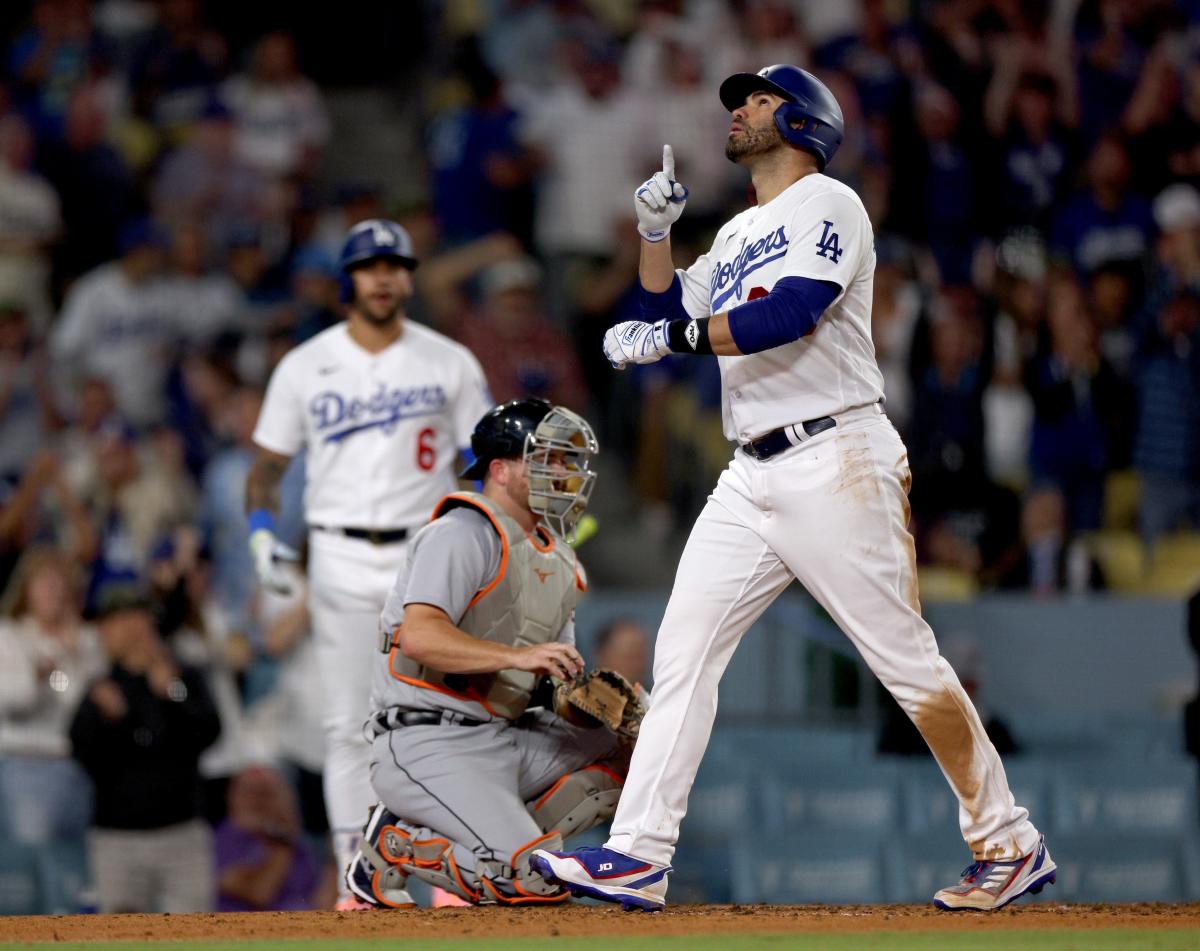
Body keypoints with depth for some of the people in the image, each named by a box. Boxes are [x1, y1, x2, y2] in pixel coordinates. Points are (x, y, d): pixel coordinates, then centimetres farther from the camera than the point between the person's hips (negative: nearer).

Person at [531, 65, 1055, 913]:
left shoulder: (826, 204, -4)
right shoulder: (737, 235, 23)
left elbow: (789, 316, -18)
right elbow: (671, 315, 23)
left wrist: (669, 338, -15)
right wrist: (655, 232, 10)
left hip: (835, 465, -8)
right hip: (753, 477, 8)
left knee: (907, 660, -7)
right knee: (682, 650, -3)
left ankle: (1010, 845, 1)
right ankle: (639, 856, -6)